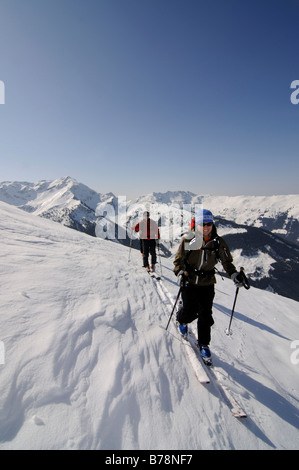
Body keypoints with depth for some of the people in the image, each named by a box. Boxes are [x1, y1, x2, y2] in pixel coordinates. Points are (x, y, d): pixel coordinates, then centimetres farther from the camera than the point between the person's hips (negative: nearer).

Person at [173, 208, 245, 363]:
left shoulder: (218, 242, -6)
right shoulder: (188, 240, -11)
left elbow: (227, 261, 4)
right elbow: (179, 260, -4)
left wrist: (234, 274, -13)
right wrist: (180, 273, -21)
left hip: (207, 284, 1)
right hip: (189, 282, -1)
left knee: (205, 315, 3)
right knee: (190, 312, 5)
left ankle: (204, 344, 26)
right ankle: (182, 321, 43)